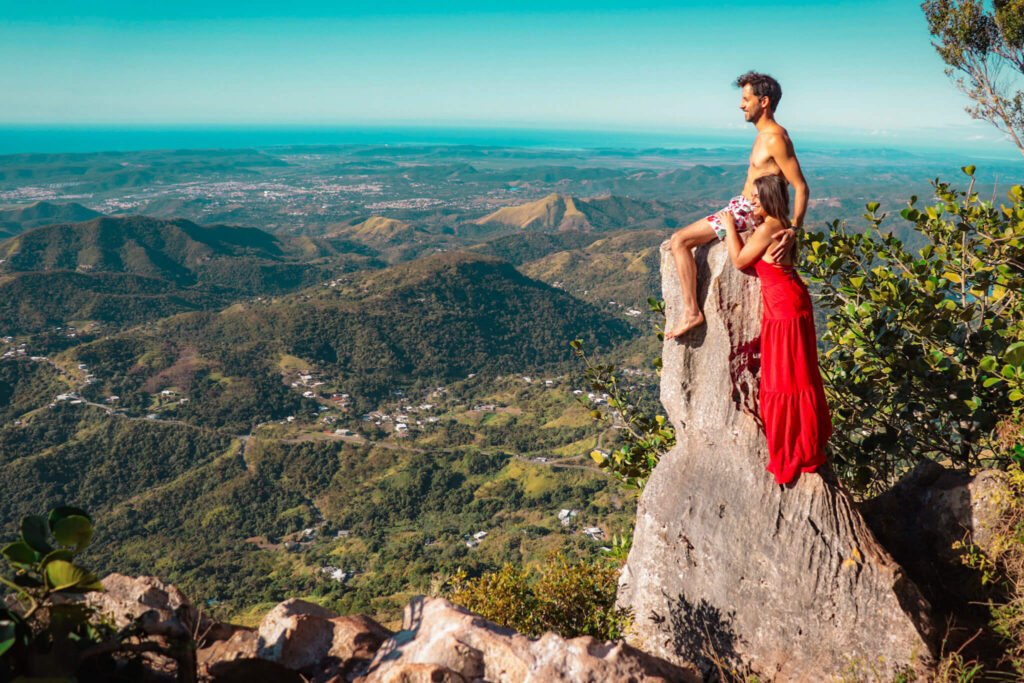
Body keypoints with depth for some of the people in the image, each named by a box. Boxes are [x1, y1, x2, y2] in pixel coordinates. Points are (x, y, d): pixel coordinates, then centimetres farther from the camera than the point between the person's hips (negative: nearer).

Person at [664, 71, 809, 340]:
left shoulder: (775, 139, -20)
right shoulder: (764, 134, 11)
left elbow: (801, 187, -22)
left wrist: (793, 229, -32)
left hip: (749, 212, -10)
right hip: (743, 205, 10)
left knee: (679, 241, -17)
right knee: (682, 238, 23)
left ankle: (691, 312, -15)